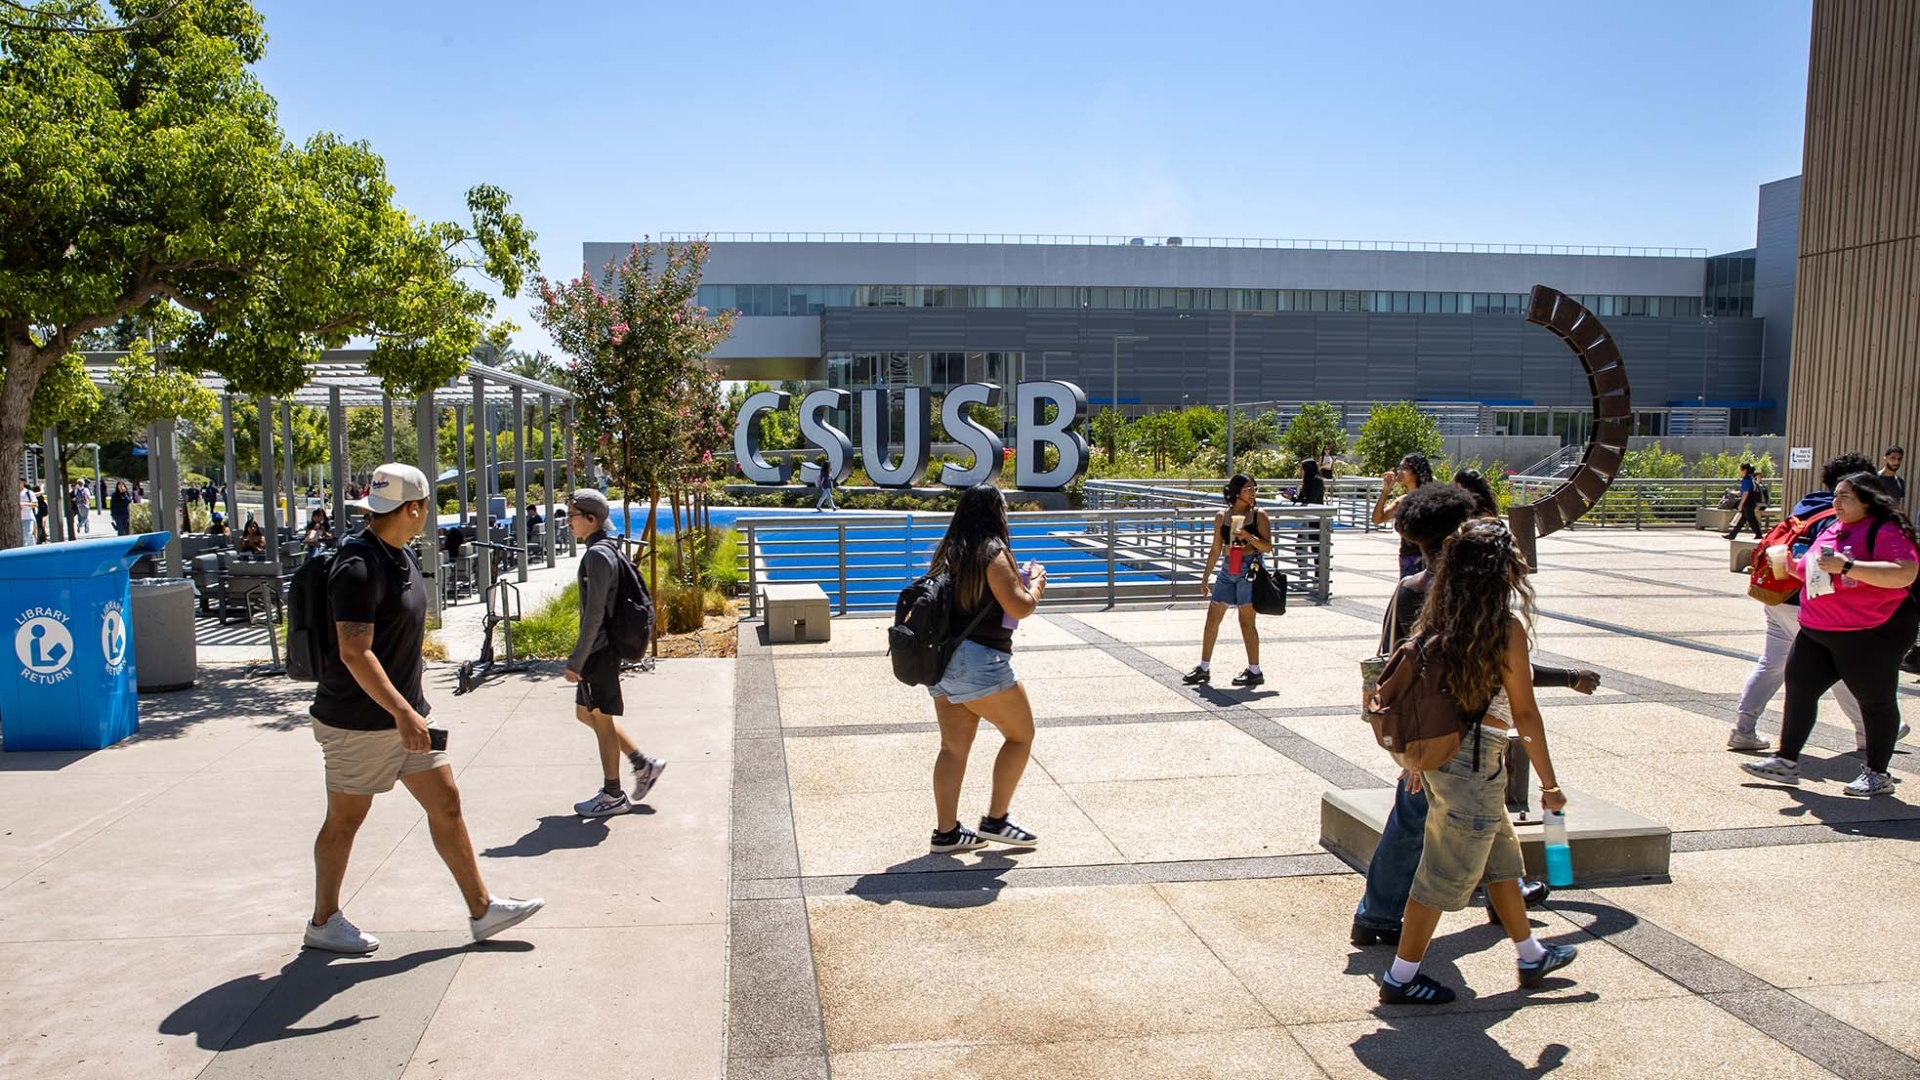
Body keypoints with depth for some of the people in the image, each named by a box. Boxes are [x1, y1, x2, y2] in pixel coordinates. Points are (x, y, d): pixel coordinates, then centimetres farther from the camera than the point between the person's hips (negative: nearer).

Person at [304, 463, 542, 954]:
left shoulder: (402, 555, 8)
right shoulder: (358, 567, -22)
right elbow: (355, 653, -28)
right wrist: (403, 712, -31)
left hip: (405, 712, 9)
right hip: (359, 721, -9)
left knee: (445, 804, 8)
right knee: (345, 819, 7)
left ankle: (482, 909, 15)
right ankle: (324, 922, 25)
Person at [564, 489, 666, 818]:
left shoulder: (598, 555, -19)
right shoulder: (608, 550, 11)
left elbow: (594, 614, -22)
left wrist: (576, 661, -19)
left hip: (599, 651, -10)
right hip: (604, 649, 10)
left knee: (602, 719, 2)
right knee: (587, 713, 18)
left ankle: (613, 796, 13)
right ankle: (644, 764, 21)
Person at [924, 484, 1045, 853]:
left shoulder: (948, 551, 11)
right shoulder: (993, 553, -12)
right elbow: (1020, 607, -15)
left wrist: (1016, 580, 21)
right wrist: (1036, 582, 4)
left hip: (942, 660, 8)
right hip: (979, 661, -8)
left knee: (954, 747, 13)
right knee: (1021, 734, 9)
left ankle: (946, 832, 16)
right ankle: (995, 819, 13)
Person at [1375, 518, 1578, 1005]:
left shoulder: (1441, 620, 3)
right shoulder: (1507, 626, -17)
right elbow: (1523, 713, -14)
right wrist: (1549, 783, -5)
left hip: (1439, 752, 8)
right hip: (1475, 762, -8)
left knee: (1501, 856, 23)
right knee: (1447, 873, 4)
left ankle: (1532, 955, 40)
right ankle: (1401, 978, 14)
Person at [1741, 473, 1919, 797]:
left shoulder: (1886, 531, -14)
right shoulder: (1834, 531, 13)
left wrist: (1847, 566, -33)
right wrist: (1795, 567, 6)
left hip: (1872, 634, -8)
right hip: (1818, 632, 8)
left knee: (1875, 700, 5)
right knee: (1799, 686, 4)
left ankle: (1878, 775, 17)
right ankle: (1786, 761, 11)